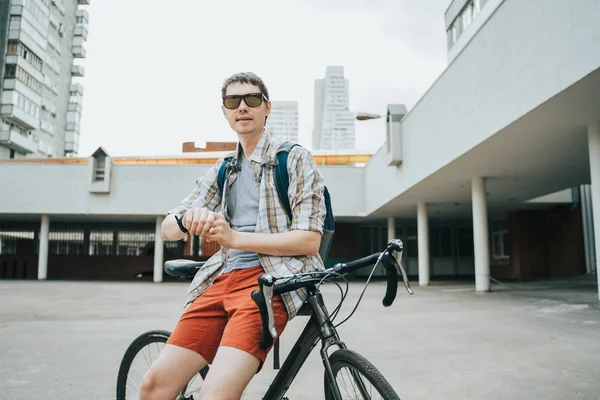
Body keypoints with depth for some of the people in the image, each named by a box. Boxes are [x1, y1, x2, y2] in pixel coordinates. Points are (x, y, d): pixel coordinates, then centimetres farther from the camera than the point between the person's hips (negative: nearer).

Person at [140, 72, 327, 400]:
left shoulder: (295, 158, 4)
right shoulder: (221, 171, 19)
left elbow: (309, 240, -6)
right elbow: (168, 228, 14)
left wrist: (234, 237, -13)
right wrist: (188, 219, -12)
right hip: (222, 279, 5)